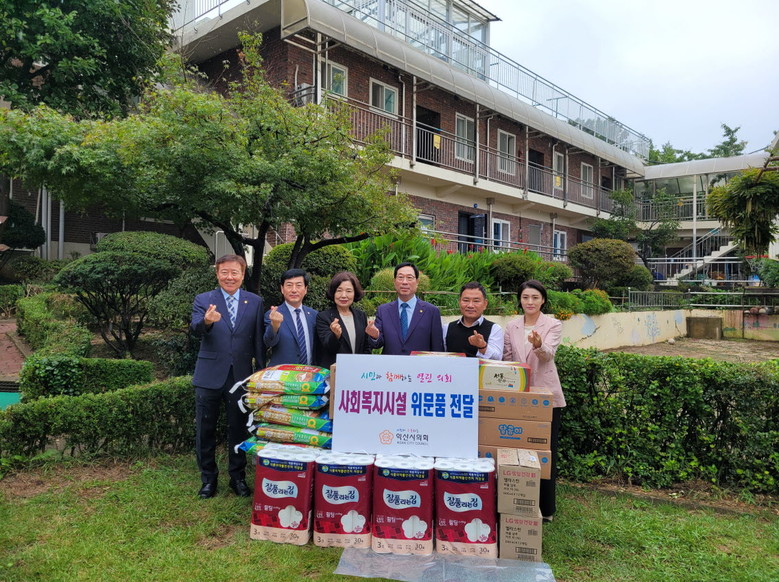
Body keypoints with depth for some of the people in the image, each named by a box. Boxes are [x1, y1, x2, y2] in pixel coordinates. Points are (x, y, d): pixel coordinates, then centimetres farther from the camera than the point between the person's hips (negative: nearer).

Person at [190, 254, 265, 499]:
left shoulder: (255, 302, 3)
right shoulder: (203, 300, -1)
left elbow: (259, 341, 4)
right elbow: (195, 329, -18)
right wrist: (206, 321, -41)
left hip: (241, 376, 1)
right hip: (210, 376, 0)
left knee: (239, 430, 11)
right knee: (205, 431, 9)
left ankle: (238, 477, 28)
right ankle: (208, 478, 28)